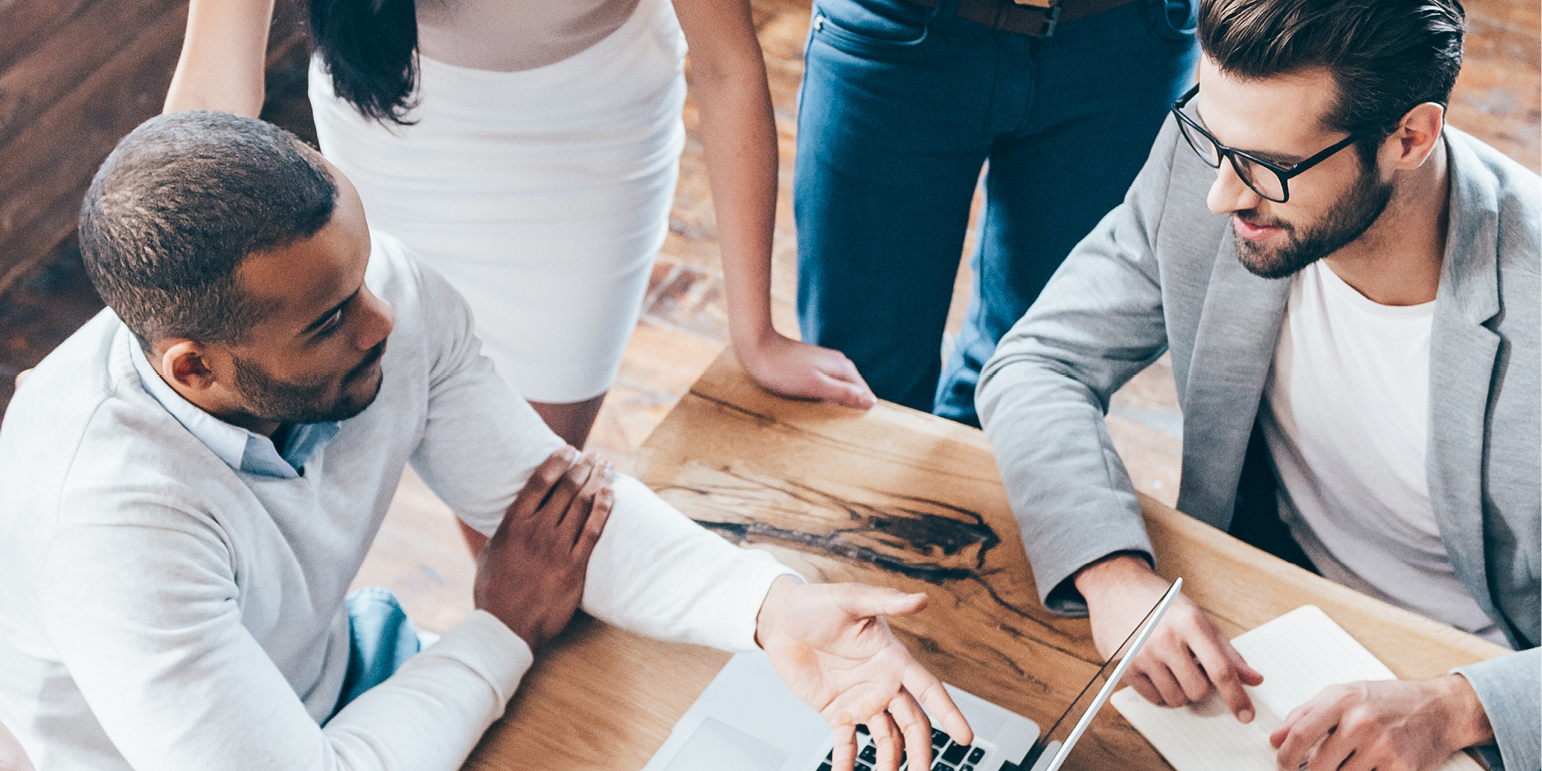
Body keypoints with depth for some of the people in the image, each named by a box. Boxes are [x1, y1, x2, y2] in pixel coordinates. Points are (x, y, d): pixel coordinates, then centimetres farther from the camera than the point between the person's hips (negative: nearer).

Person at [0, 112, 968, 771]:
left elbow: (561, 500, -14)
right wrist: (505, 633, -22)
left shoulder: (386, 294, -21)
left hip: (345, 679, 5)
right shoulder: (108, 515, -38)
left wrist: (774, 605, -29)